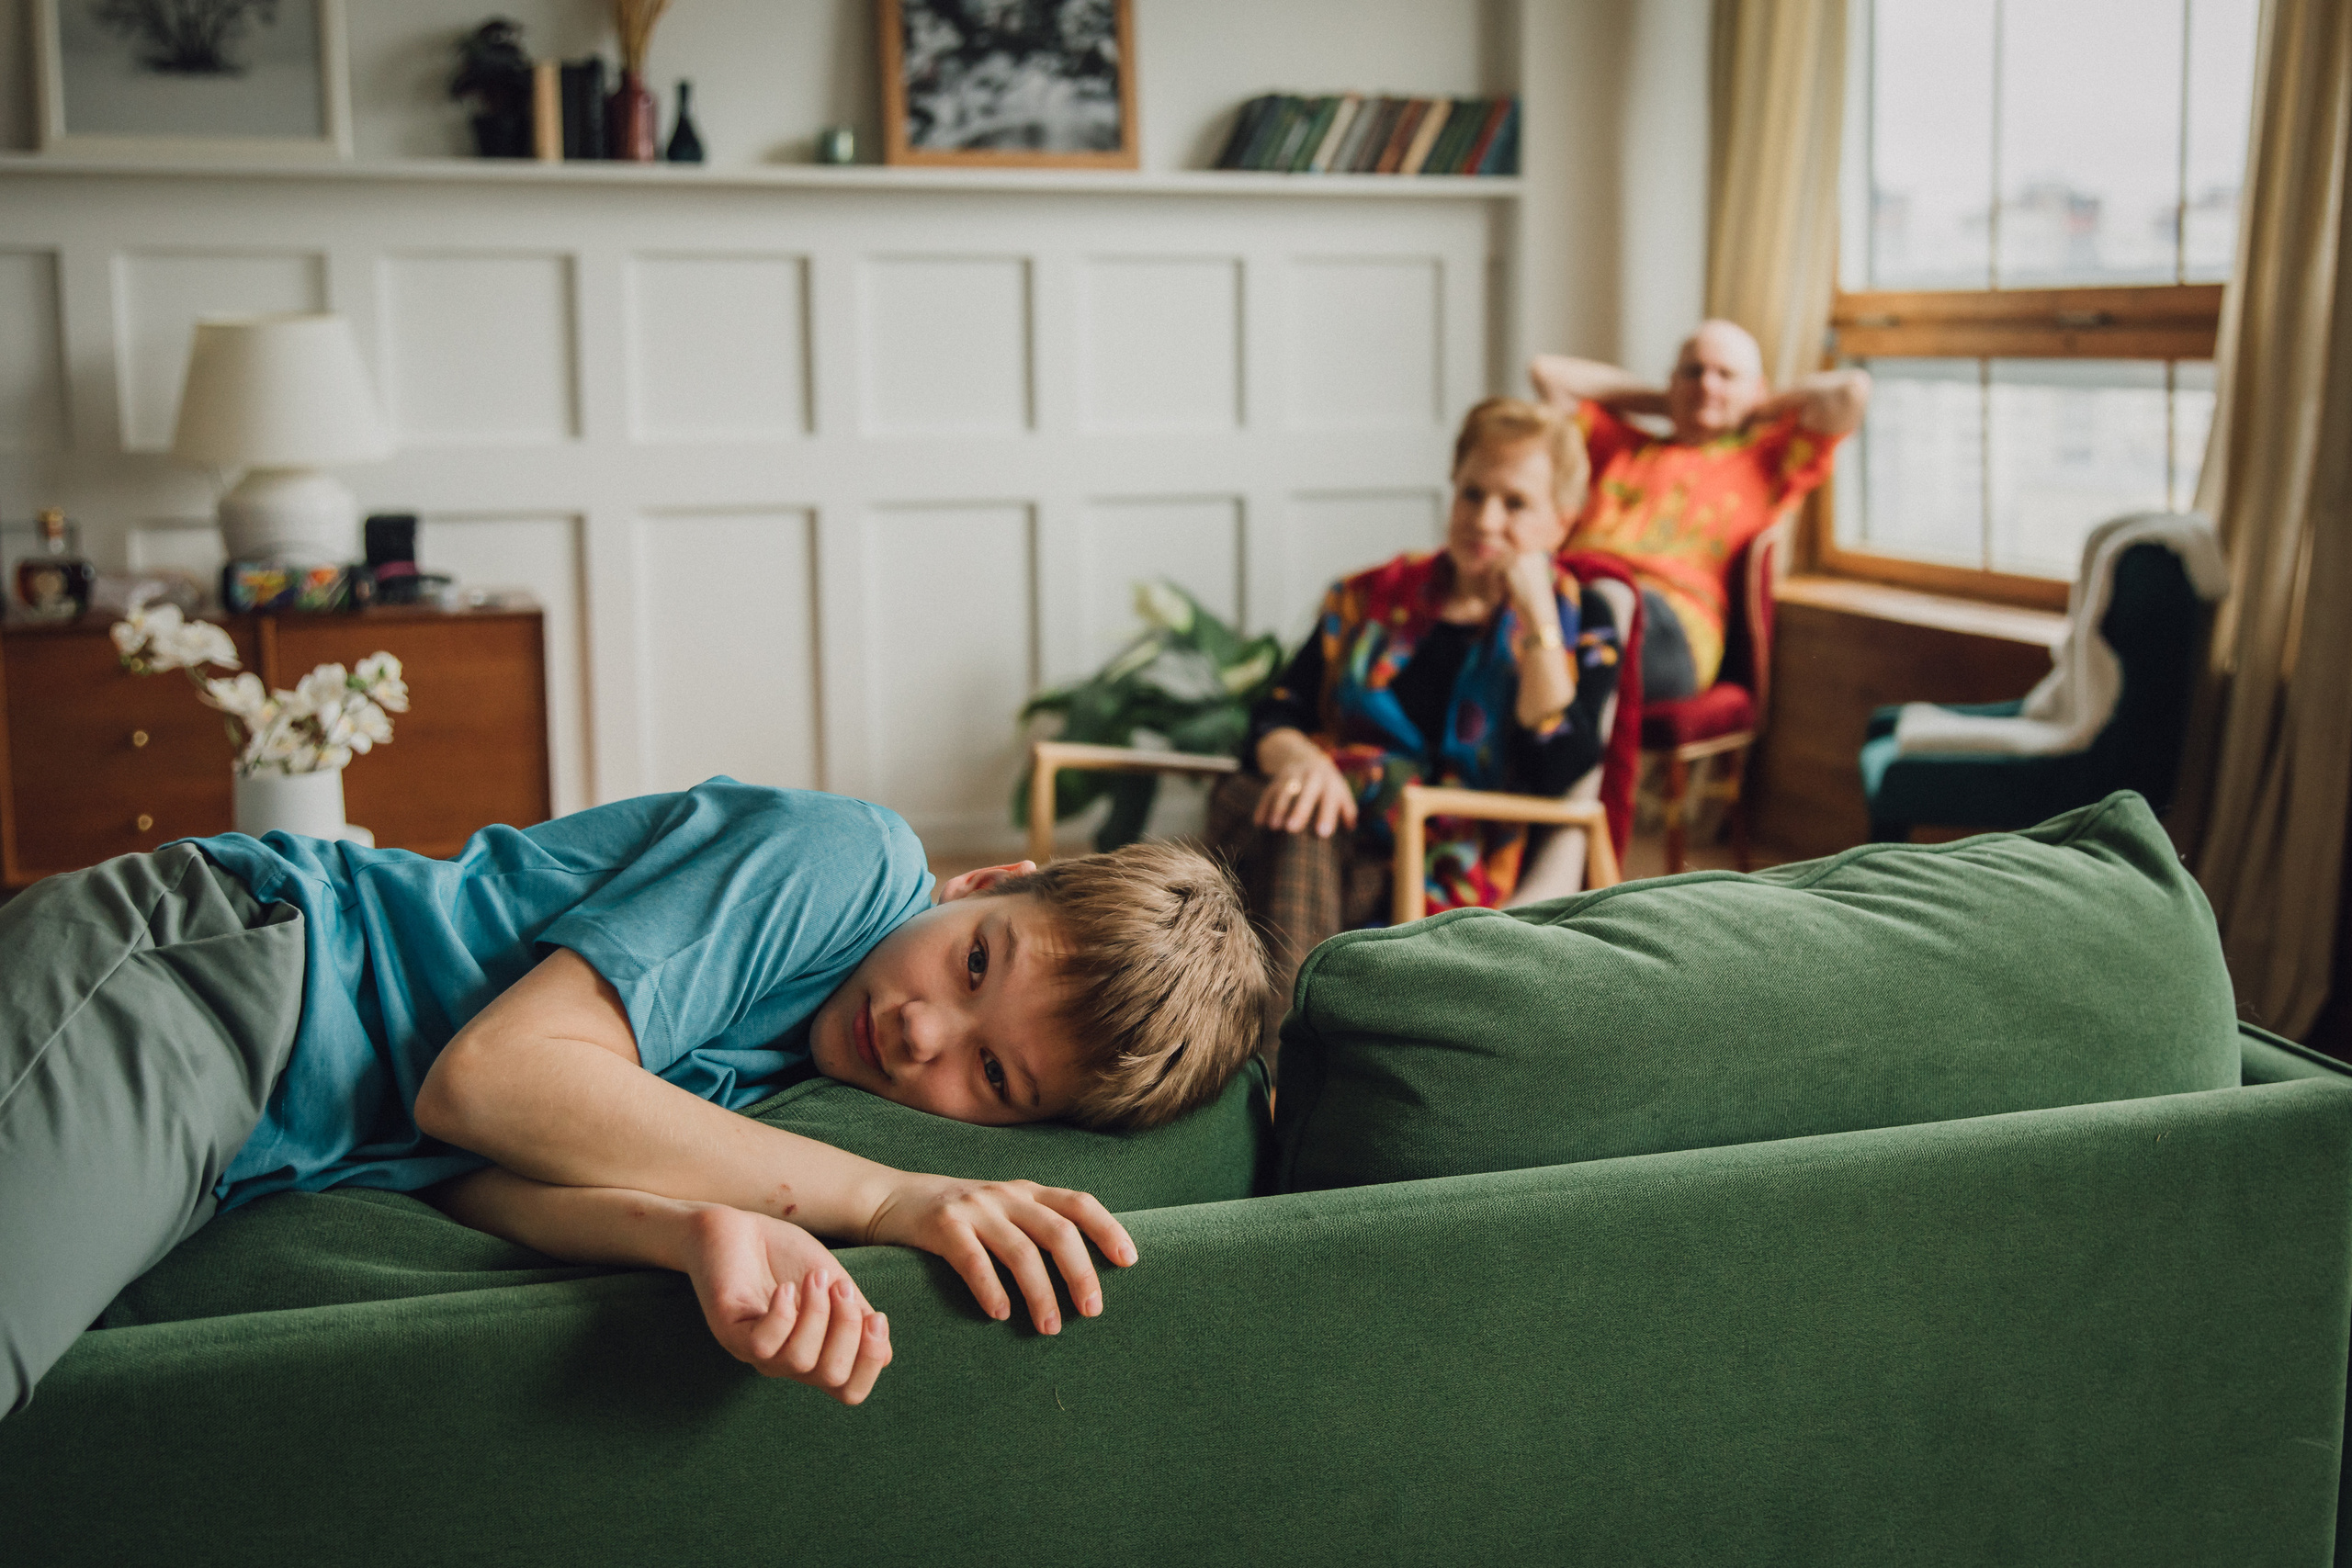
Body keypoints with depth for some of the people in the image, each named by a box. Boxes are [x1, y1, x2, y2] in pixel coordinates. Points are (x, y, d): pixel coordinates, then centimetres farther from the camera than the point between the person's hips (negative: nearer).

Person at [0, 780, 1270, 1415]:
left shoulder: (774, 1077, 10)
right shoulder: (856, 857, -10)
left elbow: (481, 1178, -8)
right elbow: (489, 1079, -19)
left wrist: (691, 1227, -29)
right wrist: (888, 1200, -21)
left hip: (227, 1162, 7)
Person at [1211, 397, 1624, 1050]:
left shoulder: (1579, 621, 13)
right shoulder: (1373, 595, 21)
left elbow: (1555, 770, -5)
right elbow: (1274, 717, 12)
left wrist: (1536, 618, -5)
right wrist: (1300, 758, -13)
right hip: (1332, 822, 3)